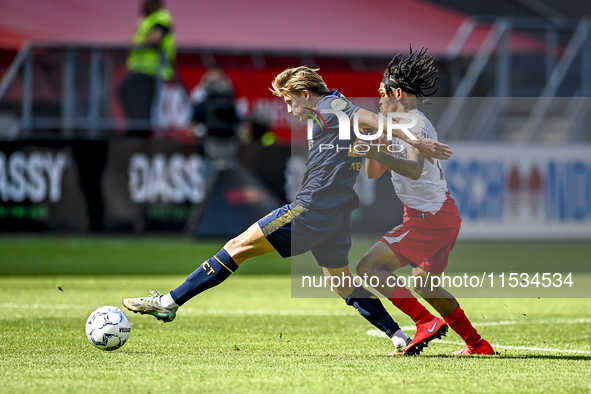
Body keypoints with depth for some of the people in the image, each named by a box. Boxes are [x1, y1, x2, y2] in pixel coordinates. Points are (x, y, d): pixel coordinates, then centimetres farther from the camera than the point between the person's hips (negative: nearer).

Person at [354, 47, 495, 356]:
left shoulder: (416, 125, -14)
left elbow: (415, 169, -32)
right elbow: (373, 173, 19)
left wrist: (380, 155, -44)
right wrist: (374, 146, 3)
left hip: (430, 218, -10)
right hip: (442, 217, 10)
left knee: (369, 267, -12)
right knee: (423, 283, 23)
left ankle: (426, 322, -15)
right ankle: (478, 345, 24)